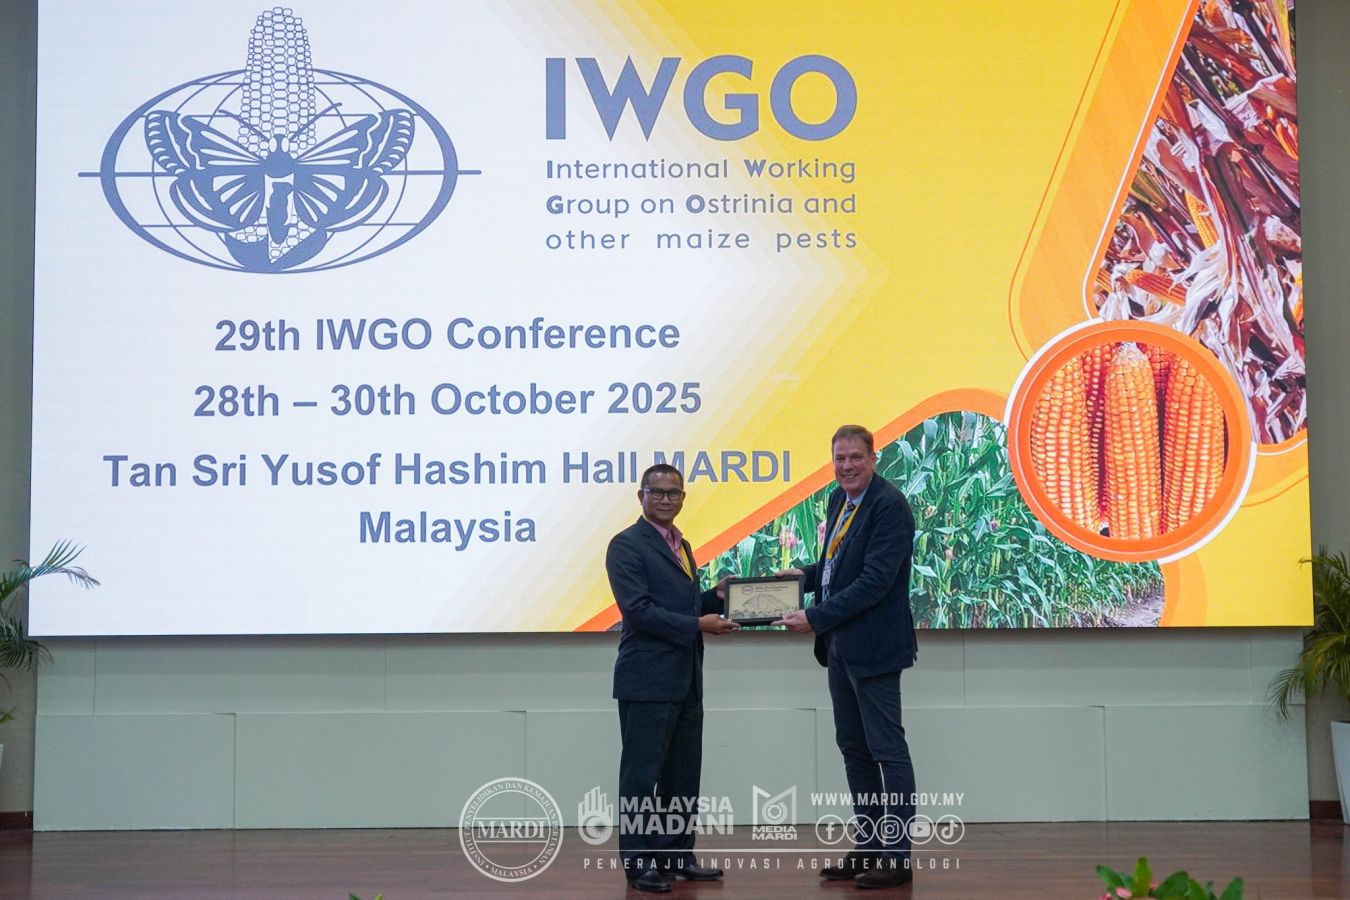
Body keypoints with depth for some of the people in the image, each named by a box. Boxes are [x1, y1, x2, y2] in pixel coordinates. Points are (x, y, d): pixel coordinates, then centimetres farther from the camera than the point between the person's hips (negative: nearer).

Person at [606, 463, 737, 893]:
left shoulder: (680, 545, 17)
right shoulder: (627, 545, -9)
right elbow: (638, 609, -18)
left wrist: (716, 597, 3)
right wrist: (698, 625, -19)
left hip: (685, 680, 8)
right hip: (648, 680, -8)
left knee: (683, 775, 12)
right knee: (642, 775, -2)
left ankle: (677, 854, 20)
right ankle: (638, 861, 4)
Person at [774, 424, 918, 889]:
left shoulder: (890, 505, -17)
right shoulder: (839, 499, 10)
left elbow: (874, 580, -23)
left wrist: (815, 618, -23)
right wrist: (807, 574, 3)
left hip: (873, 647, -9)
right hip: (840, 646, 9)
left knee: (887, 750, -2)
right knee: (853, 748, 14)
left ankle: (897, 856, 4)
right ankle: (866, 848, 24)